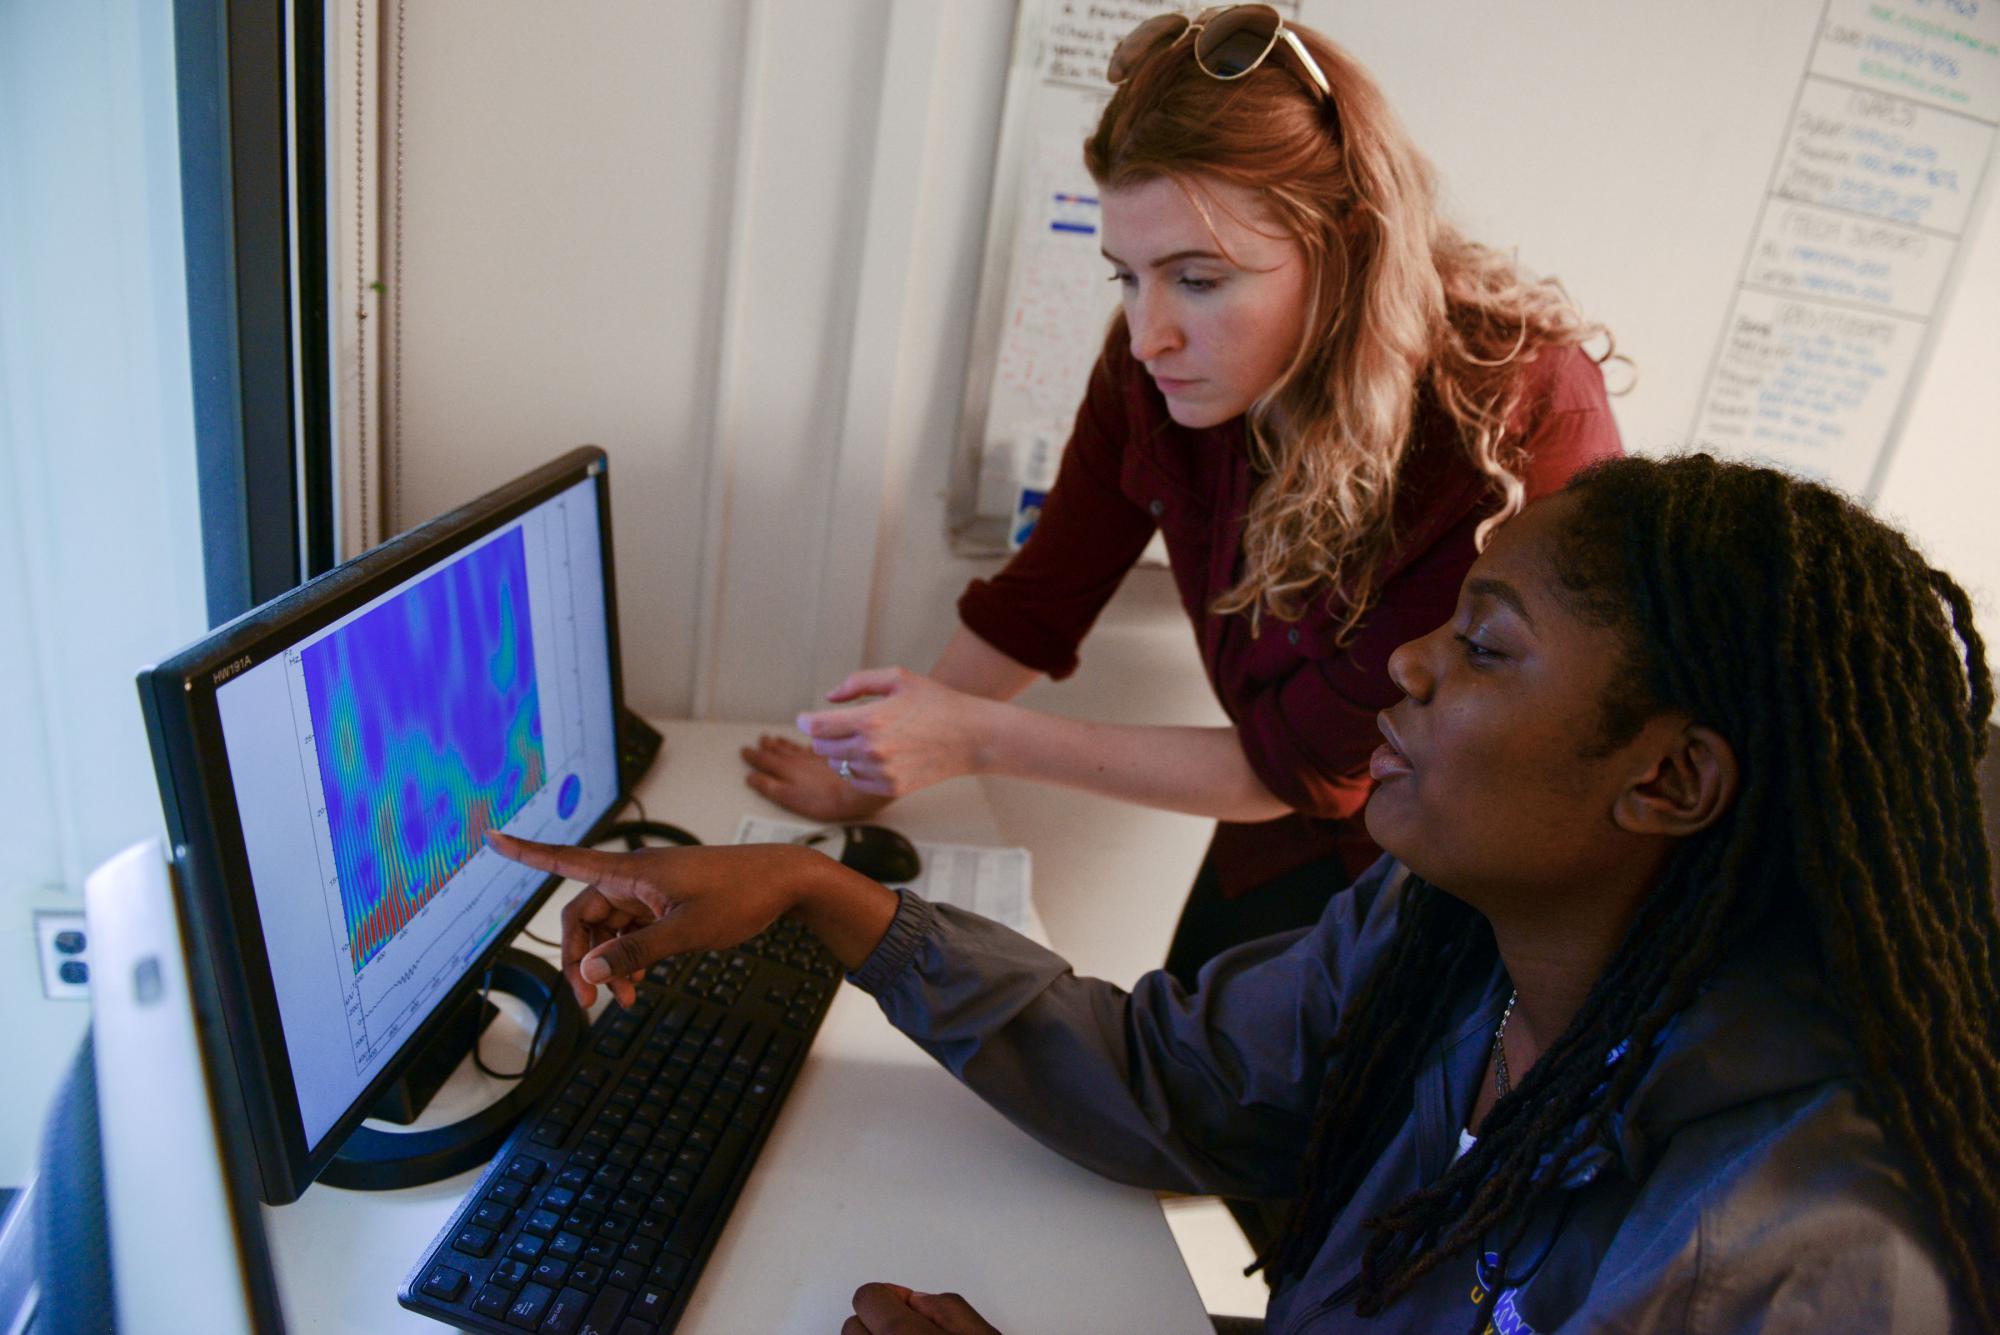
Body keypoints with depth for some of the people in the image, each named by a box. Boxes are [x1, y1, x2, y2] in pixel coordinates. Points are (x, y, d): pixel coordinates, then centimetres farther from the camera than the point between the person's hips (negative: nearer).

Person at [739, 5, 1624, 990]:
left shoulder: (1523, 431, -33)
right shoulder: (1154, 366, -19)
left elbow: (1306, 767, -27)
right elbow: (1041, 599, -5)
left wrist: (979, 740, -27)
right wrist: (881, 767, -4)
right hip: (1280, 848, 4)